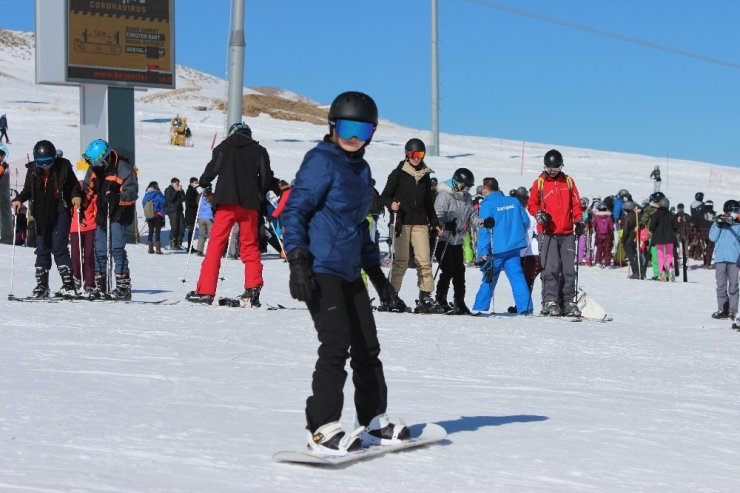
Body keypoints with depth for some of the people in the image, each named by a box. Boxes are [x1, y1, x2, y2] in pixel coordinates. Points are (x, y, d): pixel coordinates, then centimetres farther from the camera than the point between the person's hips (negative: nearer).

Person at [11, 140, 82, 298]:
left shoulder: (63, 167, -6)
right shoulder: (33, 170, 4)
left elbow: (74, 185, 3)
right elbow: (28, 189, 14)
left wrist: (76, 196, -16)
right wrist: (19, 199, -3)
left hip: (61, 213, -4)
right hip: (41, 215, 4)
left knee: (59, 248, -11)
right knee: (42, 249, 7)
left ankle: (69, 286, -10)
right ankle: (41, 286, 15)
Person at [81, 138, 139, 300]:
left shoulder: (123, 167, -17)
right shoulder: (94, 168, 4)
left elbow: (132, 192, -20)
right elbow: (88, 188, 18)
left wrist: (117, 198, -37)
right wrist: (82, 206, 9)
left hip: (119, 215, -7)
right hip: (102, 214, 7)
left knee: (117, 248, -16)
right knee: (99, 250, 9)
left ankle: (123, 286, -14)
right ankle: (101, 286, 18)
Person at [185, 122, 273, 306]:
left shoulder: (223, 147, 10)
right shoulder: (259, 150, 12)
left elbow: (211, 170, 3)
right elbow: (267, 176, 8)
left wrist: (203, 183, 22)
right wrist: (259, 193, 24)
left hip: (226, 202, -1)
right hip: (249, 203, 2)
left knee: (216, 244, -2)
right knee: (250, 245, 8)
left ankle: (205, 290, -7)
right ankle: (253, 288, -7)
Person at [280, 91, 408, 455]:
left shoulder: (361, 168, 18)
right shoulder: (321, 162, -8)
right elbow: (294, 211, -12)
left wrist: (375, 270, 27)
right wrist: (297, 263, -21)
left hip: (349, 274, 9)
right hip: (320, 272, -9)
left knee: (367, 347, 12)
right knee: (336, 344, -16)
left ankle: (374, 421, 23)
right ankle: (322, 428, -14)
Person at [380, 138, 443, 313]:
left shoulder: (425, 175, 15)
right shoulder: (398, 173, 2)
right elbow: (385, 195, 1)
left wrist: (435, 223, 20)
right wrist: (391, 204, -20)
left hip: (420, 223, 4)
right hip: (401, 221, -4)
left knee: (424, 260, -4)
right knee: (401, 260, -6)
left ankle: (425, 298, -2)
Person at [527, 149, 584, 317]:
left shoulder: (568, 181, 12)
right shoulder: (539, 183, 5)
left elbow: (576, 203, 14)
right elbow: (532, 204, 8)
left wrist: (578, 221, 2)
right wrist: (538, 214, -12)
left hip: (567, 233, 3)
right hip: (548, 233, -3)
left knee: (568, 268, 2)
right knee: (551, 267, -11)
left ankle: (567, 301, 8)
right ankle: (550, 301, -6)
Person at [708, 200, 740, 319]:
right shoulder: (718, 223, 8)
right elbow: (712, 238, 1)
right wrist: (718, 225, -9)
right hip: (720, 258, 1)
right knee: (721, 285, 3)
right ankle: (723, 309, 9)